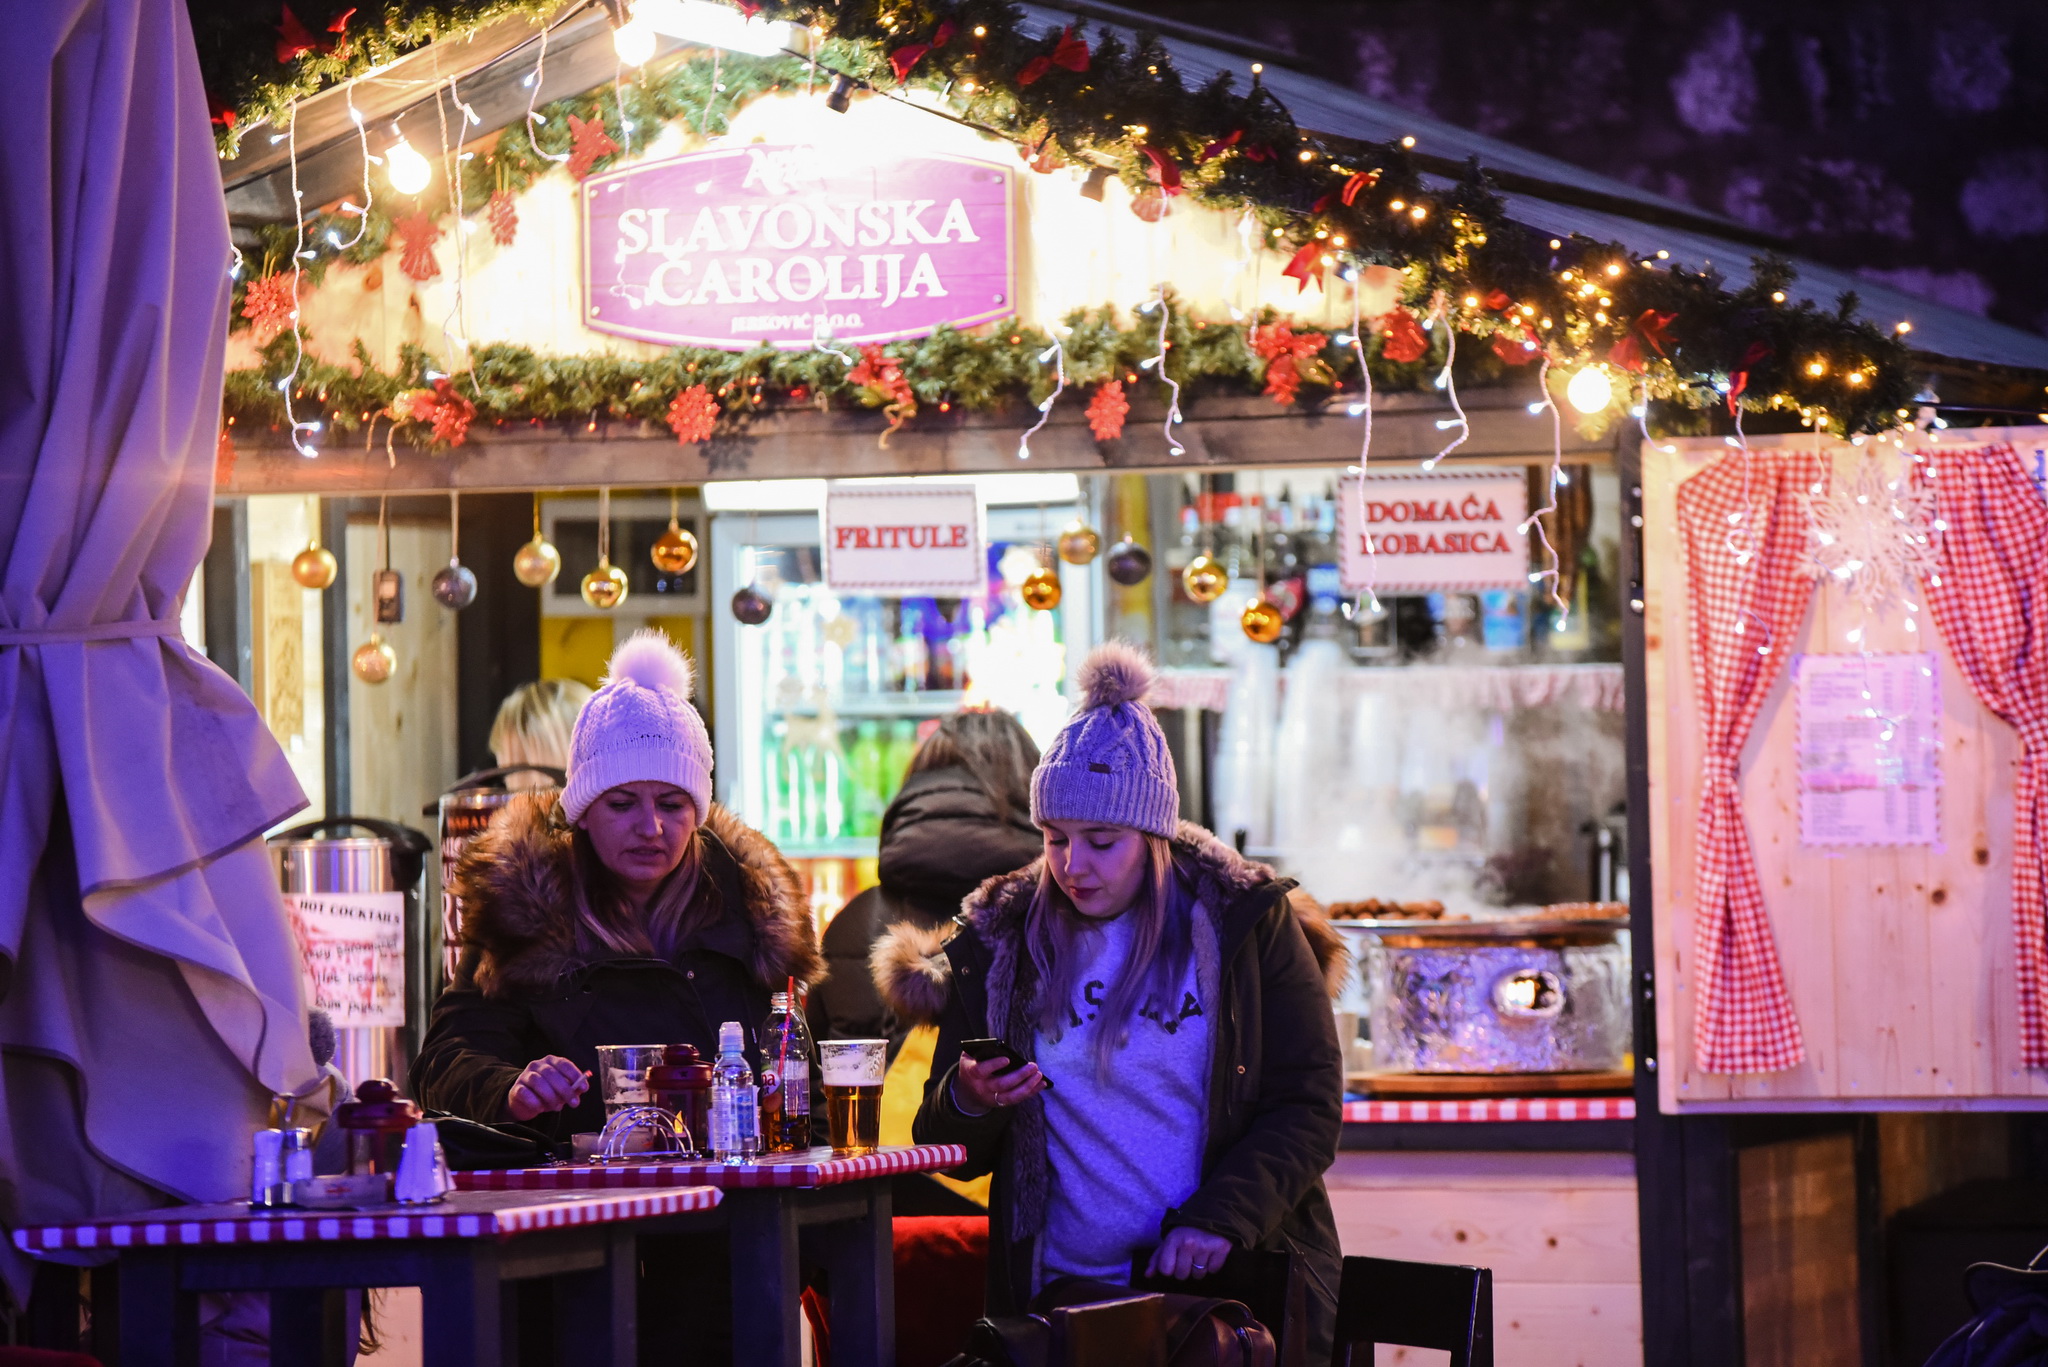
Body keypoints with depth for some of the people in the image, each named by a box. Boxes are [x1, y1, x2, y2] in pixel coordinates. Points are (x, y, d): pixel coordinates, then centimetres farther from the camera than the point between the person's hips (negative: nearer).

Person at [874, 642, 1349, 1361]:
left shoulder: (1247, 924, 5)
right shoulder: (1000, 944, 11)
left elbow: (1307, 1106, 2)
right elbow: (949, 1151, 15)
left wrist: (1221, 1217, -13)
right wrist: (968, 1103, -8)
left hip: (1233, 1285, -2)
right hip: (1057, 1295, 2)